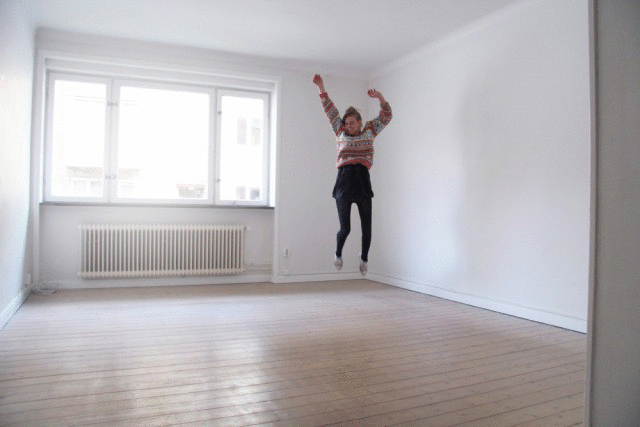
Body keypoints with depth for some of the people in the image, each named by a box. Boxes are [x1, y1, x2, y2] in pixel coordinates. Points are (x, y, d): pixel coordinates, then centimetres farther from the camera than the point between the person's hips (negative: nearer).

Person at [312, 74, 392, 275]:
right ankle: (338, 253, 29)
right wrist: (322, 89, 9)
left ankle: (364, 257, 28)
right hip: (344, 179, 0)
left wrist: (380, 97, -3)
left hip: (363, 179, 1)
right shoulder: (340, 132, 16)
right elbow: (331, 111, 14)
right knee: (345, 228, -1)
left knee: (366, 226, 3)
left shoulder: (369, 132, 16)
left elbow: (386, 116, 12)